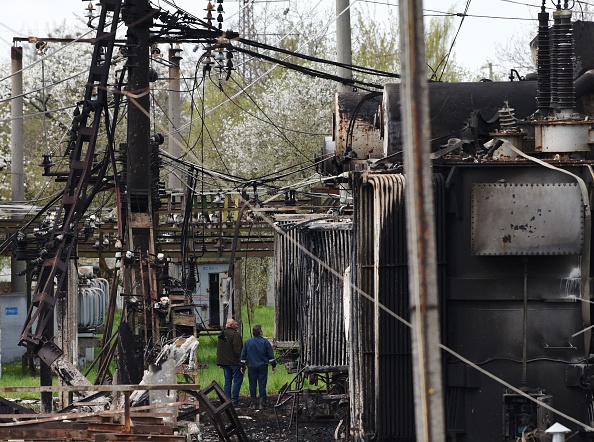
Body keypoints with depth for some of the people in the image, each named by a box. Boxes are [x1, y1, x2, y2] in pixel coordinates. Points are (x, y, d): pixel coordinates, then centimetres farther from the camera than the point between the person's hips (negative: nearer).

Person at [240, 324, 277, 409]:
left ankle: (254, 403, 5)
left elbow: (243, 355, 8)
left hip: (251, 367, 1)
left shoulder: (248, 342, 3)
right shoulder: (265, 342, -3)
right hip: (262, 366, -1)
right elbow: (271, 355, -1)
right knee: (262, 384, 2)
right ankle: (262, 403, -1)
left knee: (252, 385, 5)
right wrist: (274, 365, 6)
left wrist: (243, 366, 16)